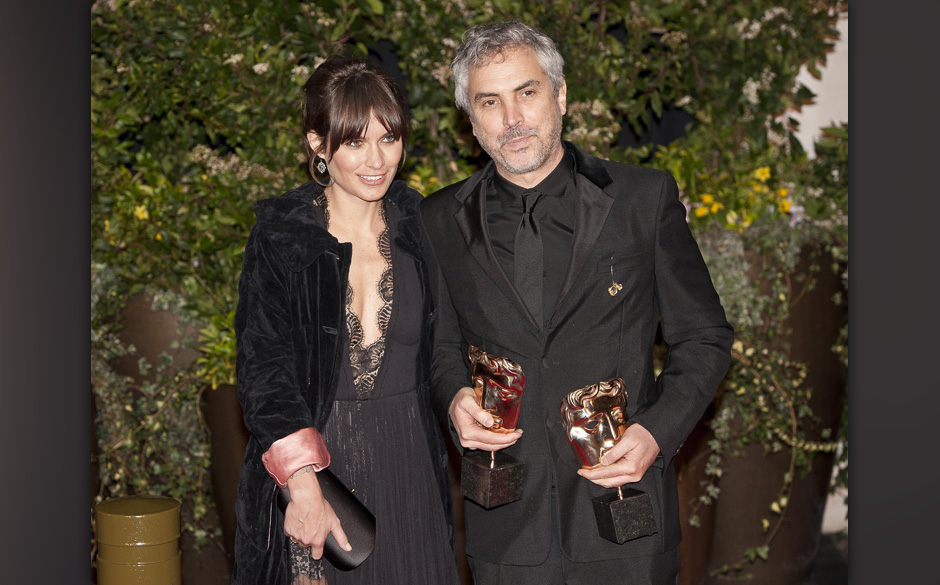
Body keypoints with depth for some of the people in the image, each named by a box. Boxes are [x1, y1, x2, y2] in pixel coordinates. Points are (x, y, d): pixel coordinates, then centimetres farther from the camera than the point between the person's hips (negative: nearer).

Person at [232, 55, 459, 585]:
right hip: (314, 462, -3)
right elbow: (264, 370, -13)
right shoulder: (280, 235, -8)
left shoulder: (419, 226, 3)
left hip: (408, 463, 3)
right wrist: (304, 486, -22)